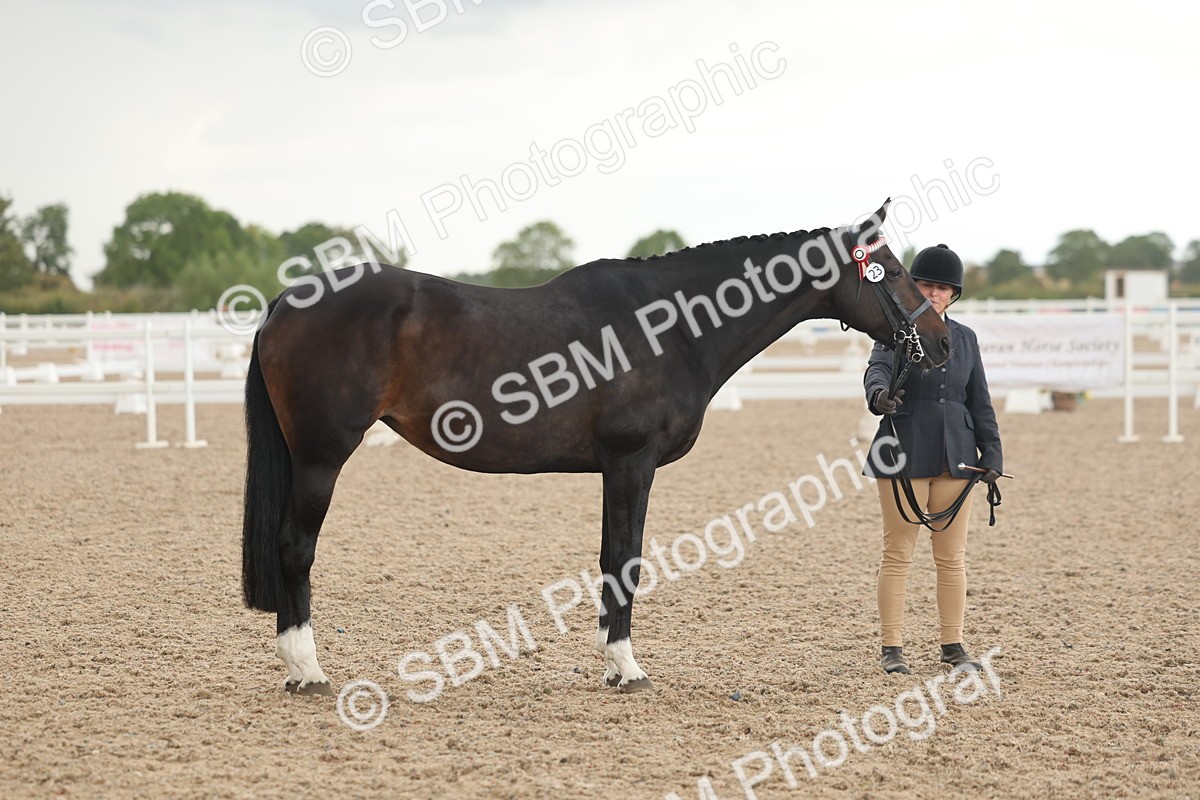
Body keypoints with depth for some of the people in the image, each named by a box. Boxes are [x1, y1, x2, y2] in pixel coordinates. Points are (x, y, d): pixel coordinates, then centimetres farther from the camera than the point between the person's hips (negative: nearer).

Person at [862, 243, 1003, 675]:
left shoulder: (965, 338, 12)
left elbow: (980, 401, 13)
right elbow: (878, 369, -21)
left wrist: (991, 454, 5)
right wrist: (880, 394, -44)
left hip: (956, 458, 4)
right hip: (905, 456, -4)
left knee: (952, 556, 7)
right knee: (898, 554, -1)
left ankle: (953, 645, 14)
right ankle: (891, 647, 4)